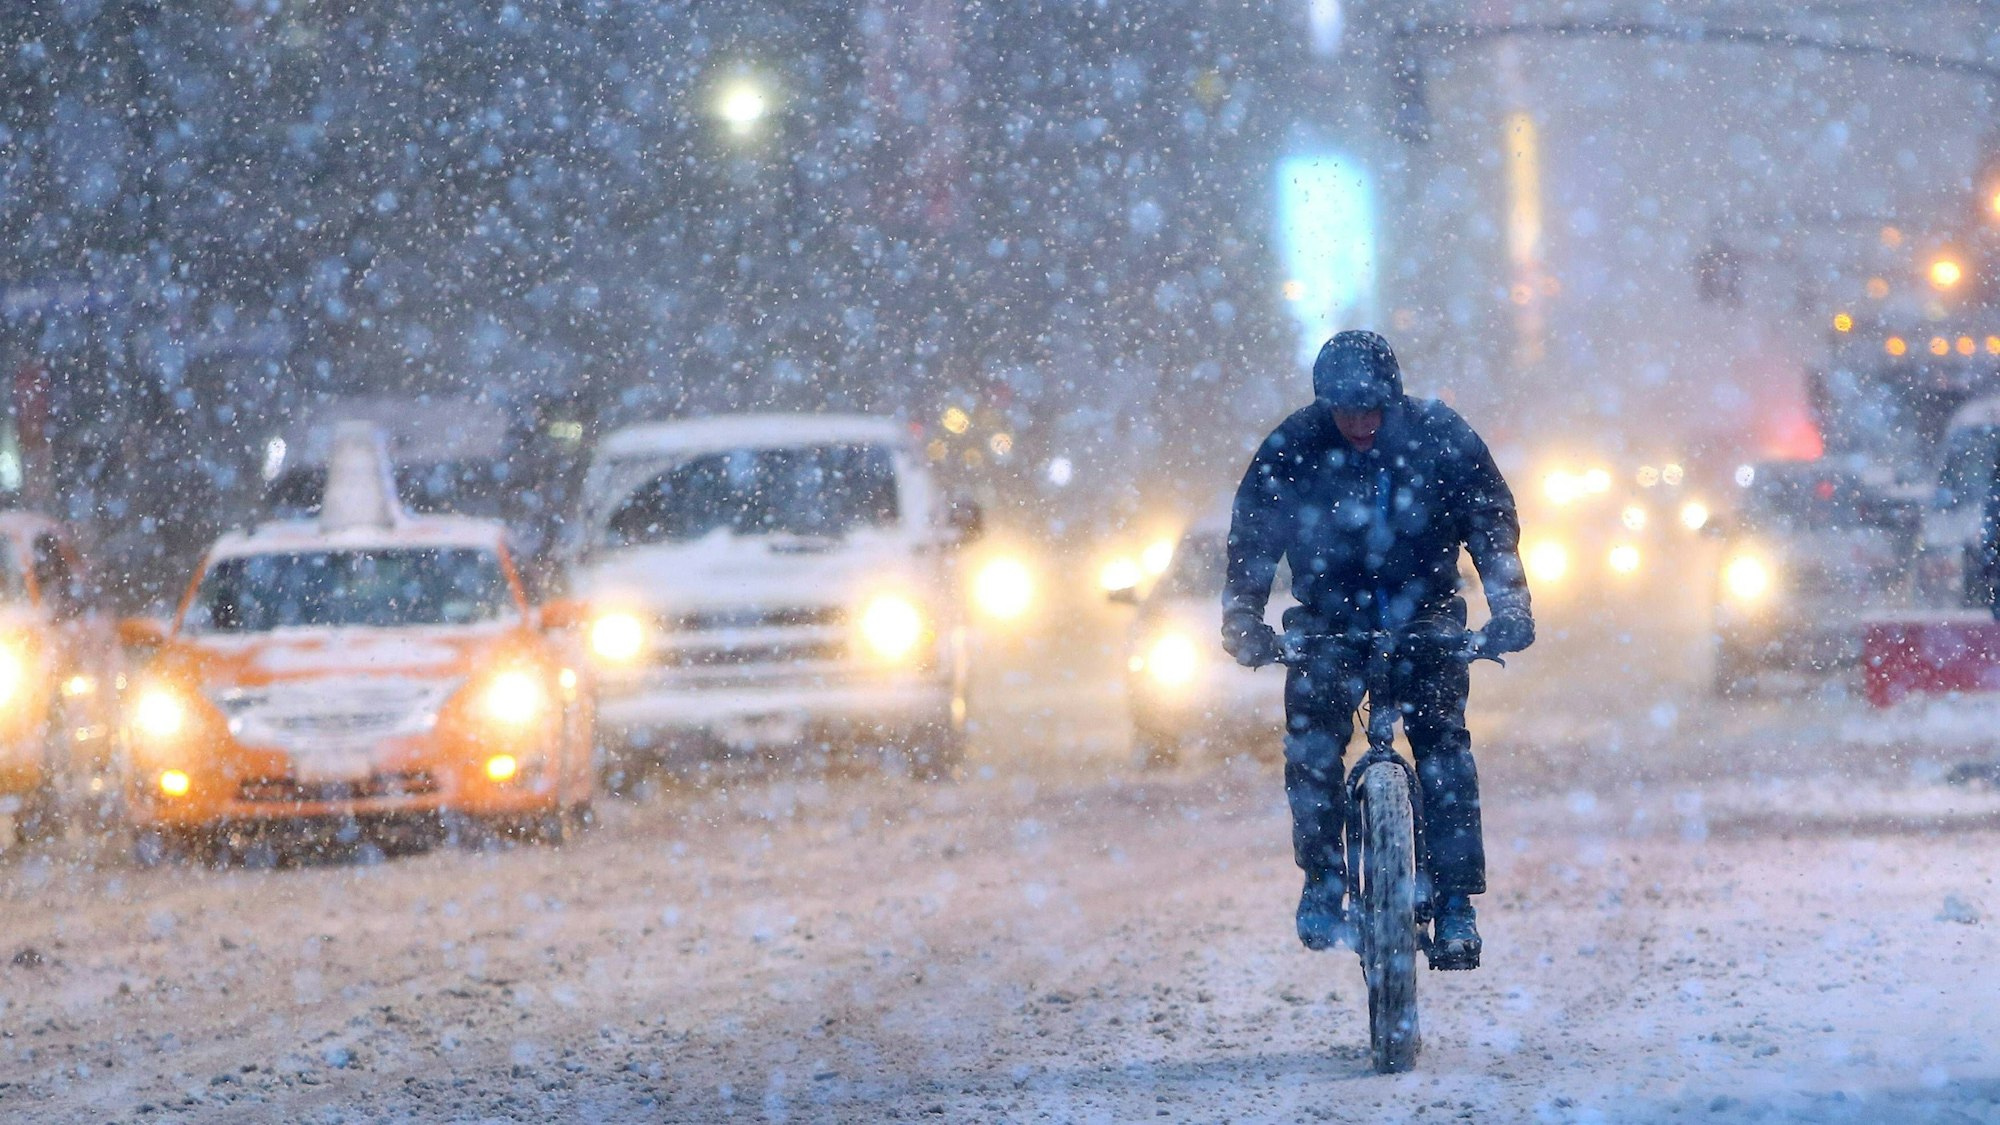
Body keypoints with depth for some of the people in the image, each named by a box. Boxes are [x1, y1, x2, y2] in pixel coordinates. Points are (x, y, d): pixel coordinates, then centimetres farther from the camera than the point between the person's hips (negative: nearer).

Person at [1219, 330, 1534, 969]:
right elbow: (1251, 537, -9)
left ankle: (1455, 905, -13)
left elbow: (1494, 523, -8)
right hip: (1330, 615, 0)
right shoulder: (1293, 449, -15)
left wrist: (1509, 608, -21)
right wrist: (1244, 623, -22)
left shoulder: (1440, 438, -14)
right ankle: (1323, 884, -2)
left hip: (1423, 613, 0)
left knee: (1442, 739, -16)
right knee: (1312, 739, -18)